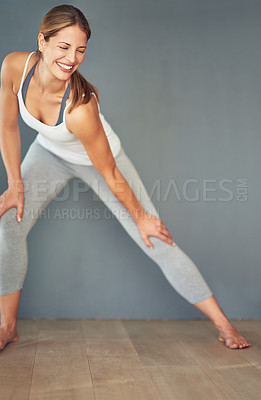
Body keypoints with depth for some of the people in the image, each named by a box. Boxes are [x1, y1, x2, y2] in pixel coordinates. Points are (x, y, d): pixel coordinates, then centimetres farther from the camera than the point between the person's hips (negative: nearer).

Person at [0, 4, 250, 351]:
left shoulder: (80, 108, -40)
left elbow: (110, 176, -28)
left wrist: (140, 217, -16)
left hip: (97, 160, -4)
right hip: (49, 153, 5)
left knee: (157, 240, -6)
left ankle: (223, 324, 6)